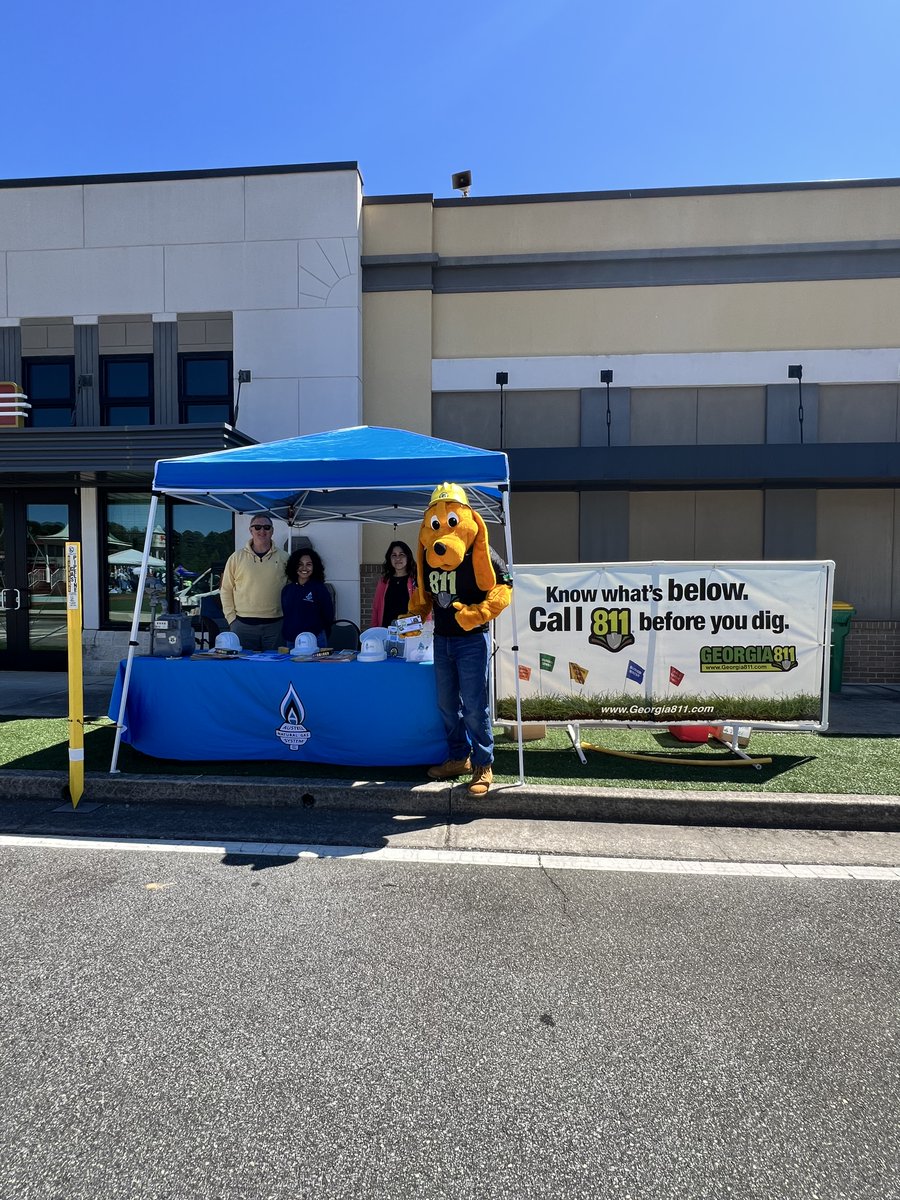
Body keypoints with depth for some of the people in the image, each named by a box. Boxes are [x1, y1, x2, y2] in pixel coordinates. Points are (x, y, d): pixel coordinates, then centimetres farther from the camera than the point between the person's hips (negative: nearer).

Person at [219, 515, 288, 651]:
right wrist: (231, 618, 1)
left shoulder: (284, 558, 5)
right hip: (243, 625, 0)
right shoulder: (237, 557, 5)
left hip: (275, 625, 0)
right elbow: (226, 590, 8)